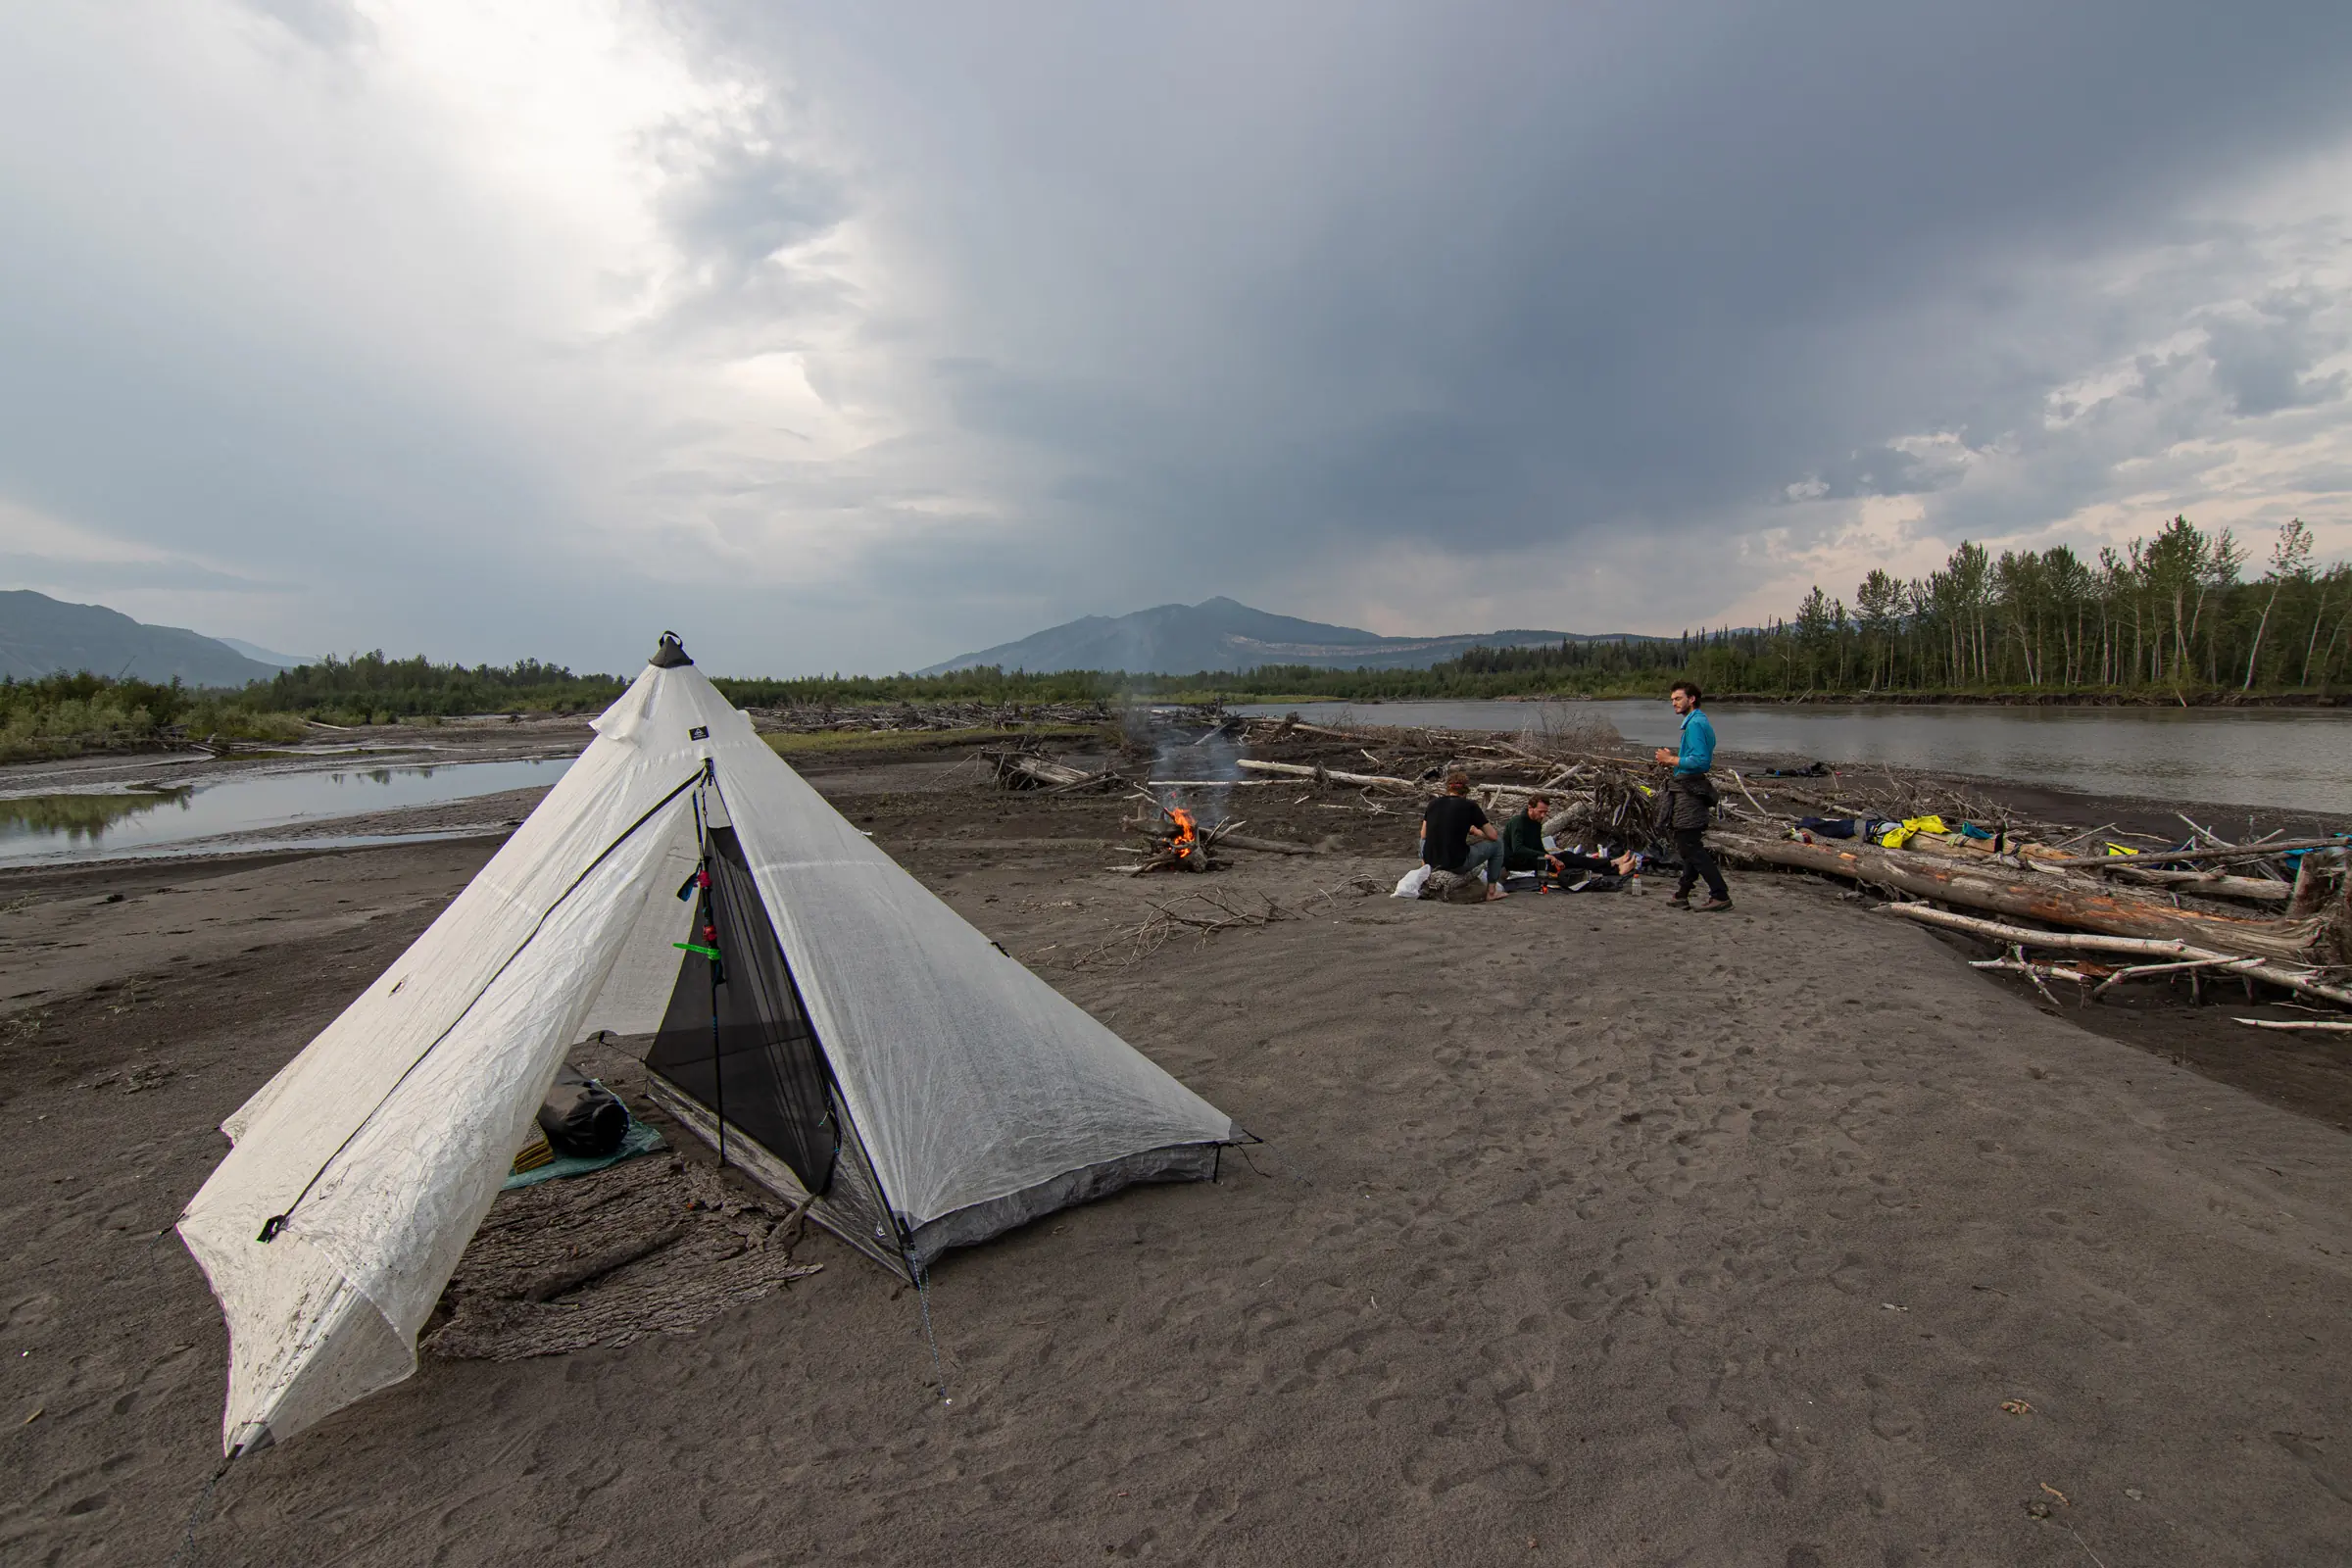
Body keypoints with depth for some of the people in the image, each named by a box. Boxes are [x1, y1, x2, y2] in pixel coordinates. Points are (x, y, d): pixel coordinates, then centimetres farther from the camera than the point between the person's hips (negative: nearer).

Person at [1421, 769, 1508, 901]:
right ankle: (1492, 891, 19)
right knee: (1497, 842, 16)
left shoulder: (1433, 803, 7)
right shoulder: (1469, 806, -3)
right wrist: (1475, 831, 22)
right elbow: (1493, 835, 3)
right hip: (1458, 864, -5)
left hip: (1431, 862, 5)